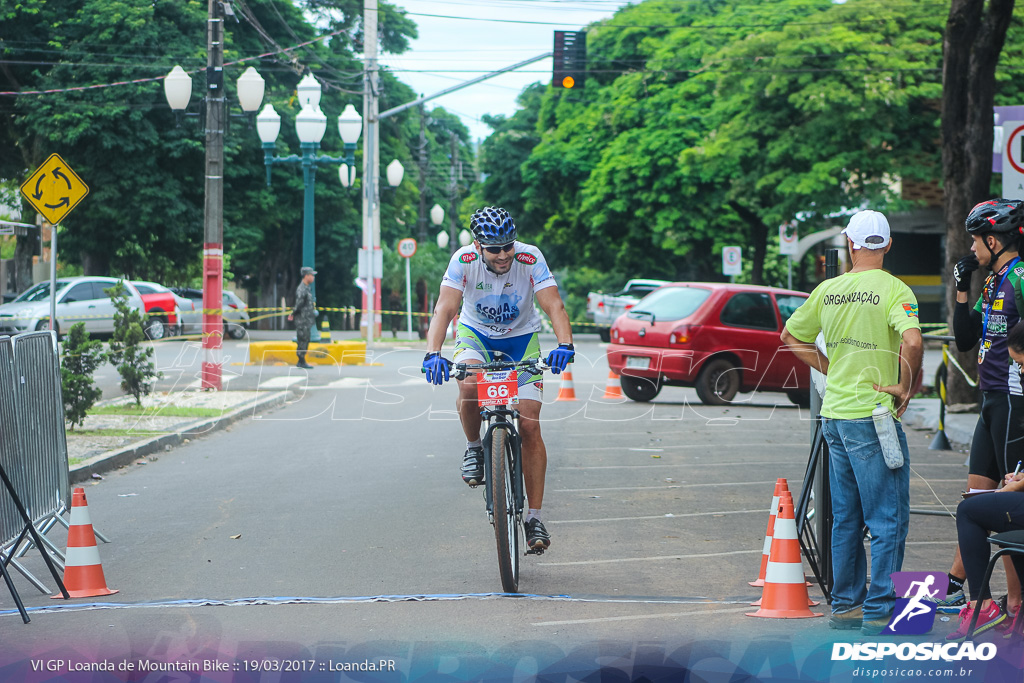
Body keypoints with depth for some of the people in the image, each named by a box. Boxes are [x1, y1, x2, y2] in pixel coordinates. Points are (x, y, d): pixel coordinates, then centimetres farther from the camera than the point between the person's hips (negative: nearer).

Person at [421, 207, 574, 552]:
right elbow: (445, 308, -32)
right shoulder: (464, 260, -24)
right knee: (469, 387, -34)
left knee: (530, 426, -9)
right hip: (476, 333, 0)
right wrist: (433, 353, -48)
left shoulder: (530, 259, -25)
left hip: (521, 338, 0)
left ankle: (534, 517, 0)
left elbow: (554, 305, -31)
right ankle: (474, 447, -3)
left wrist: (564, 345, -50)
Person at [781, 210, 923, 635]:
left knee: (846, 519, 15)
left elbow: (791, 337, 18)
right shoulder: (893, 290, -11)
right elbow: (912, 340, -27)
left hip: (834, 413, 7)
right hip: (873, 415, -7)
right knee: (888, 519, -2)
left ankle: (846, 605, 19)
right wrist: (905, 386, -12)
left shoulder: (828, 290, 8)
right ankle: (879, 612, -5)